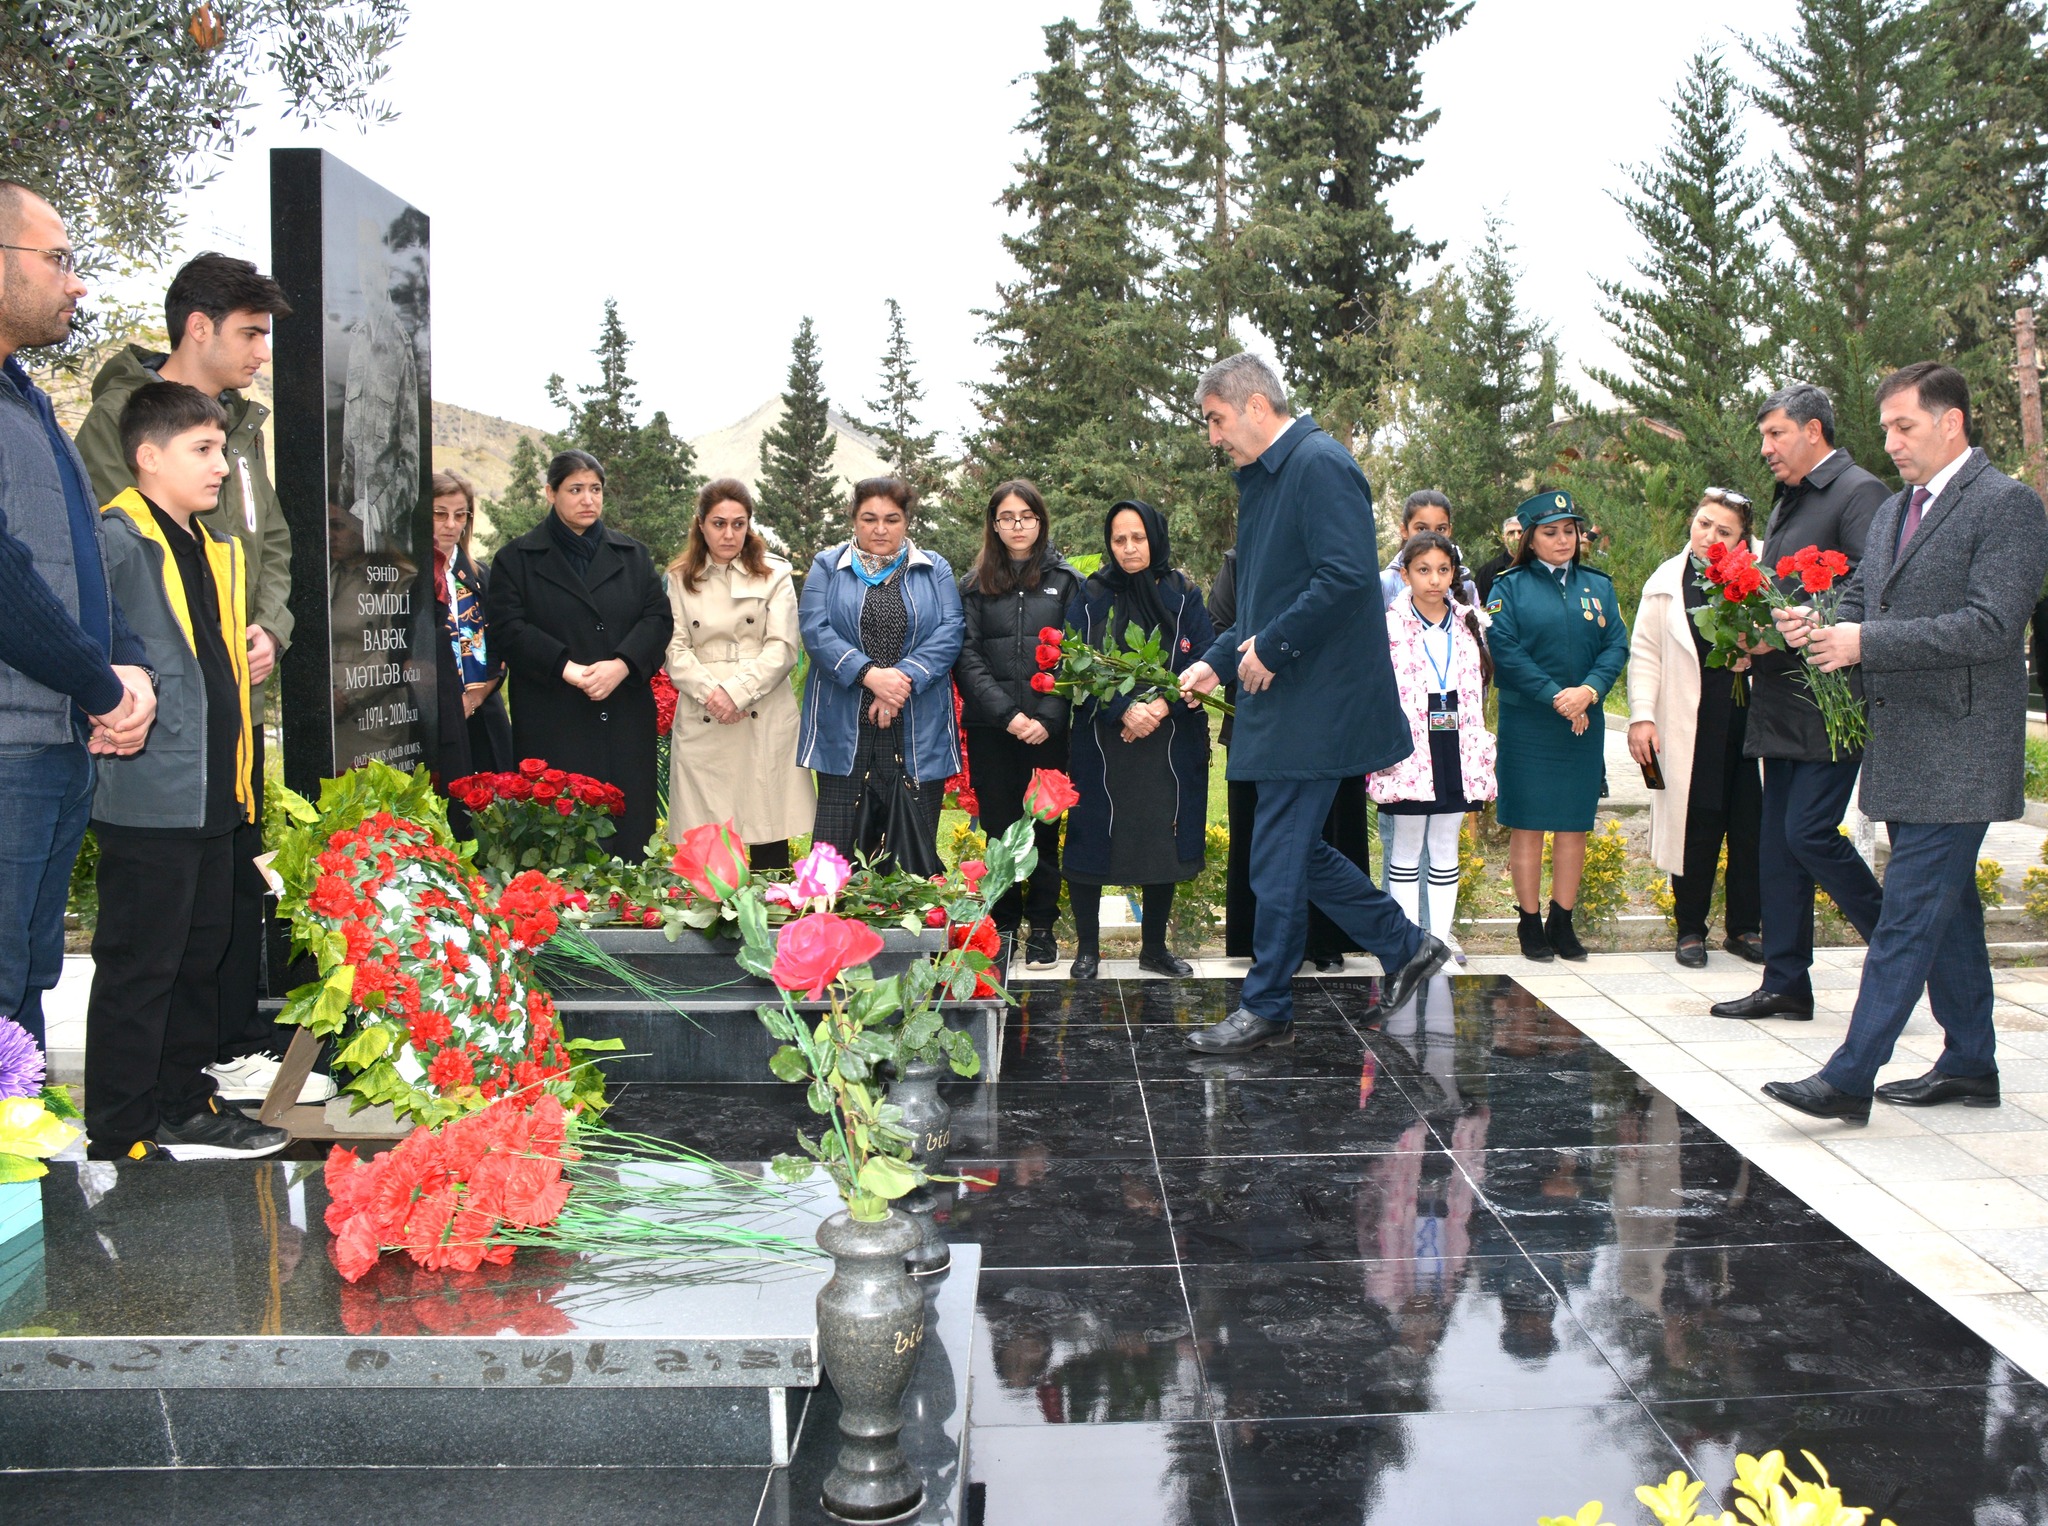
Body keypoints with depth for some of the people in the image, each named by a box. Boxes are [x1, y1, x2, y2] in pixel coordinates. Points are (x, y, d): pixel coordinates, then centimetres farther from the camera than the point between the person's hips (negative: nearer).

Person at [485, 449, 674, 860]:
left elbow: (658, 618, 6)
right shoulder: (516, 559, 8)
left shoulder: (632, 555, 16)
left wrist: (622, 664, -12)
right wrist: (565, 667, -16)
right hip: (553, 727, -2)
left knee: (630, 833, 0)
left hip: (626, 719, 3)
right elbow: (505, 628, -3)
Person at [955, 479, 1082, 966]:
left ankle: (1042, 928, 12)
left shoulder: (1065, 580, 7)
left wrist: (1047, 718, -11)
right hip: (991, 730, 1)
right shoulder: (976, 583, 10)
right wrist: (1007, 714, -11)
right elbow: (967, 656, 2)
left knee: (1045, 828, 3)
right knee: (1000, 829, 4)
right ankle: (1003, 925, 14)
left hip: (1049, 730, -1)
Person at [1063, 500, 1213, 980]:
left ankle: (1154, 948, 21)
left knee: (1163, 843, 6)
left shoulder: (1184, 596, 4)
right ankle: (1087, 949, 13)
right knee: (1092, 843, -1)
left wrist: (1162, 706, -16)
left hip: (1170, 745, 1)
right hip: (1103, 746, -1)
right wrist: (1124, 709, -17)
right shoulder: (1091, 597, 2)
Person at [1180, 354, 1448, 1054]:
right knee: (1296, 849, 14)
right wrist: (1218, 660, 13)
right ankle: (1406, 946, 27)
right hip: (1282, 696, 10)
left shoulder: (1320, 465, -13)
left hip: (1315, 701, -10)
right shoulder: (1261, 478, 18)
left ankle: (1265, 1009, 9)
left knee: (1278, 859, -3)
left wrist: (1272, 647, -17)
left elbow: (1347, 576, -23)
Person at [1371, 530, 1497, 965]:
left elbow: (1477, 692, 16)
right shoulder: (1388, 627, -4)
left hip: (1456, 749, 4)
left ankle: (1441, 936, 15)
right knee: (1405, 846, 4)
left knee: (1446, 846, 9)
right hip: (1408, 752, -4)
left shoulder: (1470, 626, 10)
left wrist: (1481, 750, 12)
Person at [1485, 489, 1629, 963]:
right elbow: (1505, 651, -9)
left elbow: (1617, 646, 3)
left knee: (1574, 826, 6)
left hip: (1584, 726, 4)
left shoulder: (1598, 586, 11)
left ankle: (1562, 923, 15)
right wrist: (1555, 697, -15)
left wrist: (1589, 690, -15)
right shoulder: (1510, 587, 0)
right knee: (1527, 825, -1)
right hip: (1526, 724, -3)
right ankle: (1530, 925, 8)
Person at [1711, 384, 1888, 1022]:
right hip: (1782, 702, 9)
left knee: (1809, 832, -11)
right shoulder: (1787, 501, 19)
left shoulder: (1859, 492, -9)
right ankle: (1785, 984, 15)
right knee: (1778, 841, 9)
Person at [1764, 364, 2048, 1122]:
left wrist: (1865, 641, -22)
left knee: (1909, 912, -9)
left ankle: (1849, 1079, -9)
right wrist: (1818, 625, -5)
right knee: (1948, 907, 16)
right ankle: (1970, 1064, 26)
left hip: (1956, 753, -9)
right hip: (1902, 747, 9)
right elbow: (1859, 599, 18)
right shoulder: (1894, 511, 17)